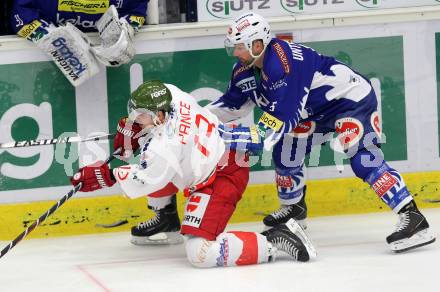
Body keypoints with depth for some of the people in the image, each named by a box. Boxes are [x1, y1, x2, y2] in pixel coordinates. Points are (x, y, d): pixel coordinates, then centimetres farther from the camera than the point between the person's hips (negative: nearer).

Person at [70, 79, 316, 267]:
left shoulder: (163, 149, -32)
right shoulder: (166, 92, -12)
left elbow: (140, 183, -16)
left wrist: (109, 175, -7)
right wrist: (130, 127, 6)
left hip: (223, 177, -10)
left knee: (200, 253, -16)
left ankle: (275, 240, -16)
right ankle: (165, 221, 43)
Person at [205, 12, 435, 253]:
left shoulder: (284, 60, -31)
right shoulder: (245, 70, 0)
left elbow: (284, 114, -36)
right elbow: (233, 103, 13)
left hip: (352, 97, -10)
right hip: (317, 109, 10)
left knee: (362, 159, -26)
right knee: (285, 150, 9)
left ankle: (412, 217, -33)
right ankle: (293, 208, 34)